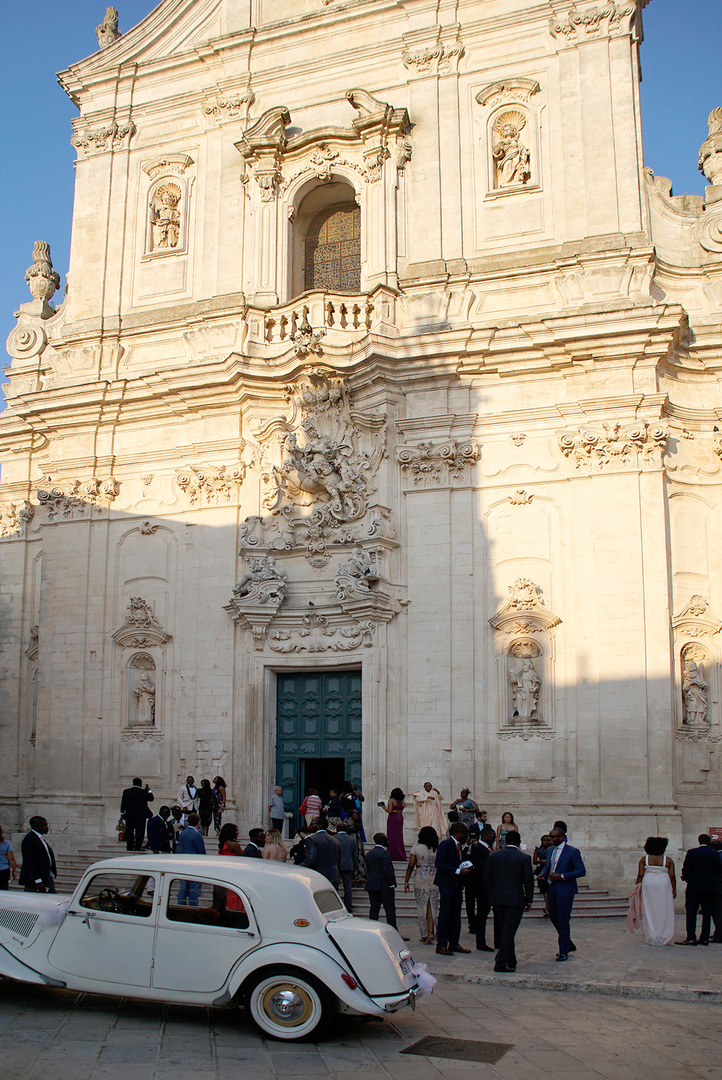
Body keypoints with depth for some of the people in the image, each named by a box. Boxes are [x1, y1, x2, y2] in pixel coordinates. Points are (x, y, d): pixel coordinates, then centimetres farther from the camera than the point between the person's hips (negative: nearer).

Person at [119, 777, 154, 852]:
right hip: (141, 815, -3)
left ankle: (129, 847, 10)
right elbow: (151, 798, 3)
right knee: (139, 832, 1)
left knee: (129, 832, 10)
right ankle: (137, 847, -4)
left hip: (129, 815, 3)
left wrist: (122, 813, 13)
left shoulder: (126, 791, 2)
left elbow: (123, 803, 5)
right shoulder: (144, 792, -9)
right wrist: (149, 791, 17)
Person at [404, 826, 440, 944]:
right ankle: (431, 933, -7)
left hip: (420, 878, -1)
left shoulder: (416, 848, -1)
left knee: (422, 907, 7)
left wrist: (406, 882, 3)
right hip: (434, 878, 1)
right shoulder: (438, 849, 3)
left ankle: (424, 934, 8)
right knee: (432, 906, 5)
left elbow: (411, 866, -2)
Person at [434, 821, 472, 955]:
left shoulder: (458, 845, 16)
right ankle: (441, 945, 1)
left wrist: (464, 868, 3)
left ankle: (454, 944, 18)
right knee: (445, 914, -5)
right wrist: (458, 871, -20)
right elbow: (440, 864, -18)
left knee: (456, 915, 11)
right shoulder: (445, 844, -12)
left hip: (457, 884, 9)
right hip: (446, 884, -9)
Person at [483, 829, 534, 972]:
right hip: (515, 900, -4)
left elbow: (486, 878, 4)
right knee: (509, 931, -2)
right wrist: (529, 900, 3)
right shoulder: (524, 858, -7)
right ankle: (501, 963, -7)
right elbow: (528, 881, -6)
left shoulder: (493, 856, 2)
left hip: (497, 899, 4)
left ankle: (511, 961, 26)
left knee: (502, 930, 15)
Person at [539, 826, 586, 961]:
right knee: (554, 918, 12)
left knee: (562, 920, -4)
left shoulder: (572, 852, -11)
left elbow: (582, 871, -14)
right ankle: (569, 944, 31)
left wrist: (562, 876, -20)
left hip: (565, 890, -7)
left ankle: (564, 951, 10)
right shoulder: (550, 850, 12)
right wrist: (543, 874, 1)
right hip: (552, 889, 7)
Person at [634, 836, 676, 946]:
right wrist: (674, 889, 7)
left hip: (648, 884, 1)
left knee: (650, 912, 5)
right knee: (665, 912, 5)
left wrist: (637, 887, 8)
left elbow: (640, 875, 0)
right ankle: (664, 938, 4)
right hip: (664, 885, -1)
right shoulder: (668, 860, 0)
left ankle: (652, 938, 5)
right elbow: (672, 876, -2)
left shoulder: (644, 859, 2)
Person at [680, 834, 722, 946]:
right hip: (710, 888, 3)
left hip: (694, 886, -3)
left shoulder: (692, 852, -7)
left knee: (691, 912, 2)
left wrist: (685, 877, 11)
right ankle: (704, 938, 6)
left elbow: (686, 870, -9)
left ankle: (691, 937, -4)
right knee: (707, 913, 7)